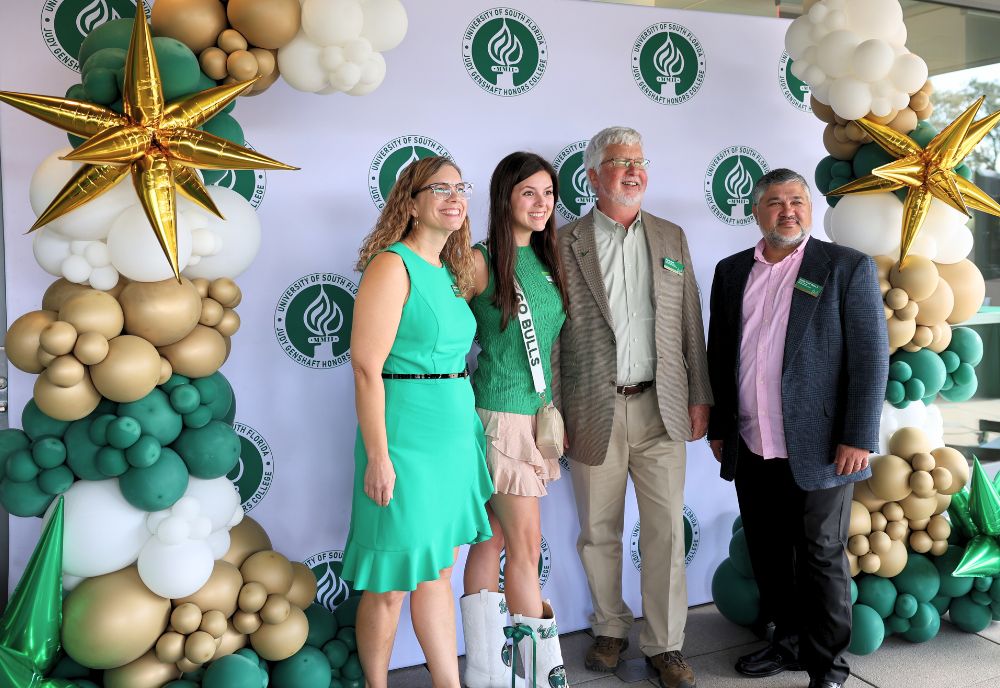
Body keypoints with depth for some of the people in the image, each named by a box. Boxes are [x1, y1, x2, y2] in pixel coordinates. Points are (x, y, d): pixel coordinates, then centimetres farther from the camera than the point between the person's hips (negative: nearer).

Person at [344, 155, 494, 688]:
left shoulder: (450, 272, 12)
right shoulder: (393, 265, -12)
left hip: (455, 436, 8)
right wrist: (378, 456, -19)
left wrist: (468, 431, 13)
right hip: (407, 440, -8)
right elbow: (367, 367, -17)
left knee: (438, 570, 18)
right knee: (391, 583, 6)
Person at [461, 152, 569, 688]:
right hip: (498, 414, -6)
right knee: (526, 542, -2)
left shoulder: (548, 261, 11)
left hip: (537, 413, 6)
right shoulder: (482, 262, -9)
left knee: (492, 542, 12)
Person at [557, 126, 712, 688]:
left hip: (660, 407, 2)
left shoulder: (672, 237, 11)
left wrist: (700, 397, 6)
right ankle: (611, 630, 32)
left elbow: (691, 324, 10)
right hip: (594, 411, -2)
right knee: (599, 532, 11)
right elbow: (552, 334, -2)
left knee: (667, 532, 5)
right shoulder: (566, 244, 0)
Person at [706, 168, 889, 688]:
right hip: (750, 450, 5)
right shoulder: (732, 271, 10)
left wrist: (858, 438, -12)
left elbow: (871, 357, -7)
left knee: (821, 558, 6)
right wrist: (718, 427, 12)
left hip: (817, 449, -4)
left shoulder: (848, 267, -3)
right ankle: (789, 641, 34)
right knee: (768, 555, 15)